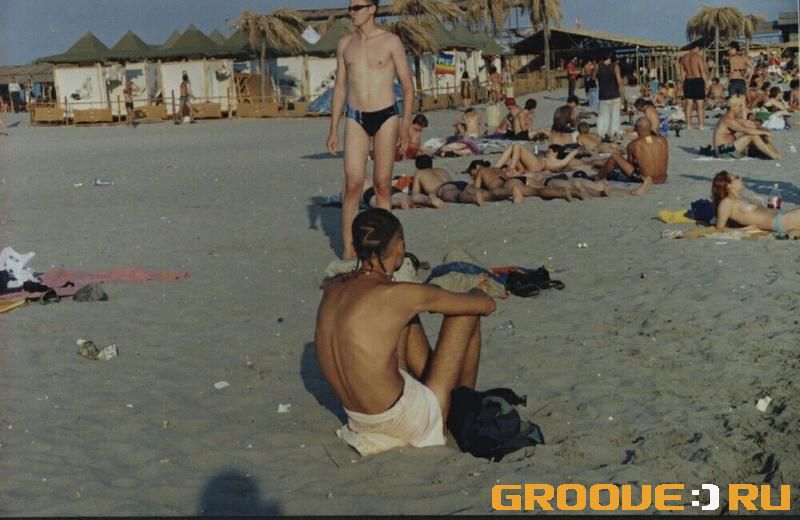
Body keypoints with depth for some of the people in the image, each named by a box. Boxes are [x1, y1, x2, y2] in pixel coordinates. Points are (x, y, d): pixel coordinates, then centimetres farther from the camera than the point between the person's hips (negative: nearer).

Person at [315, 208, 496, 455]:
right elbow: (488, 305, -8)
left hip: (359, 420, 7)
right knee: (466, 314, 5)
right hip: (413, 422, -6)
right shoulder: (401, 295, -19)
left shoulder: (332, 289, -1)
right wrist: (476, 292, 19)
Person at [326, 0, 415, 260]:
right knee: (353, 183, -7)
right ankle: (348, 248, -3)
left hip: (386, 116, -2)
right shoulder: (345, 44, 9)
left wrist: (405, 125, -8)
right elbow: (340, 87, 13)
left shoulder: (391, 42, -1)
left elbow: (408, 85, 0)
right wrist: (333, 129, 9)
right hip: (355, 119, 2)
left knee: (382, 184, 3)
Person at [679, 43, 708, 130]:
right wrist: (706, 82, -4)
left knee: (688, 103, 8)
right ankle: (701, 125, -4)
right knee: (700, 104, -2)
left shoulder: (684, 57, 10)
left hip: (688, 81, 6)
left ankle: (688, 124, 8)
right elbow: (702, 71, -9)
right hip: (698, 80, -5)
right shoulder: (698, 56, -7)